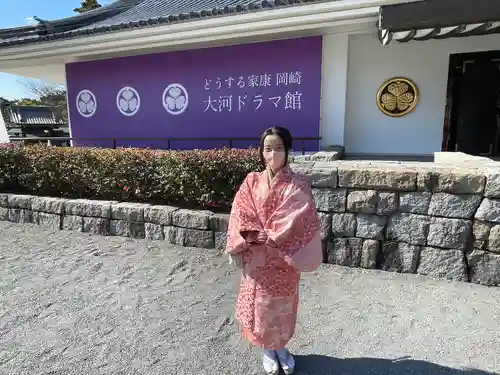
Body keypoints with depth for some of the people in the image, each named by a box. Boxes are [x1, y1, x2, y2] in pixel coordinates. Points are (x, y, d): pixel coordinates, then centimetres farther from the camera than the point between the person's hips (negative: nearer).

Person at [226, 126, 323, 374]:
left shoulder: (298, 184, -8)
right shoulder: (252, 182, -1)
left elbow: (300, 220, -16)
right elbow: (239, 215, -4)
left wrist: (270, 236, -19)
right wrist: (250, 235, -20)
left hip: (284, 258, -1)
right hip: (256, 258, 2)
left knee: (283, 304, 15)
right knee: (260, 303, 13)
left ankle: (280, 346, 41)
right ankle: (267, 349, 38)